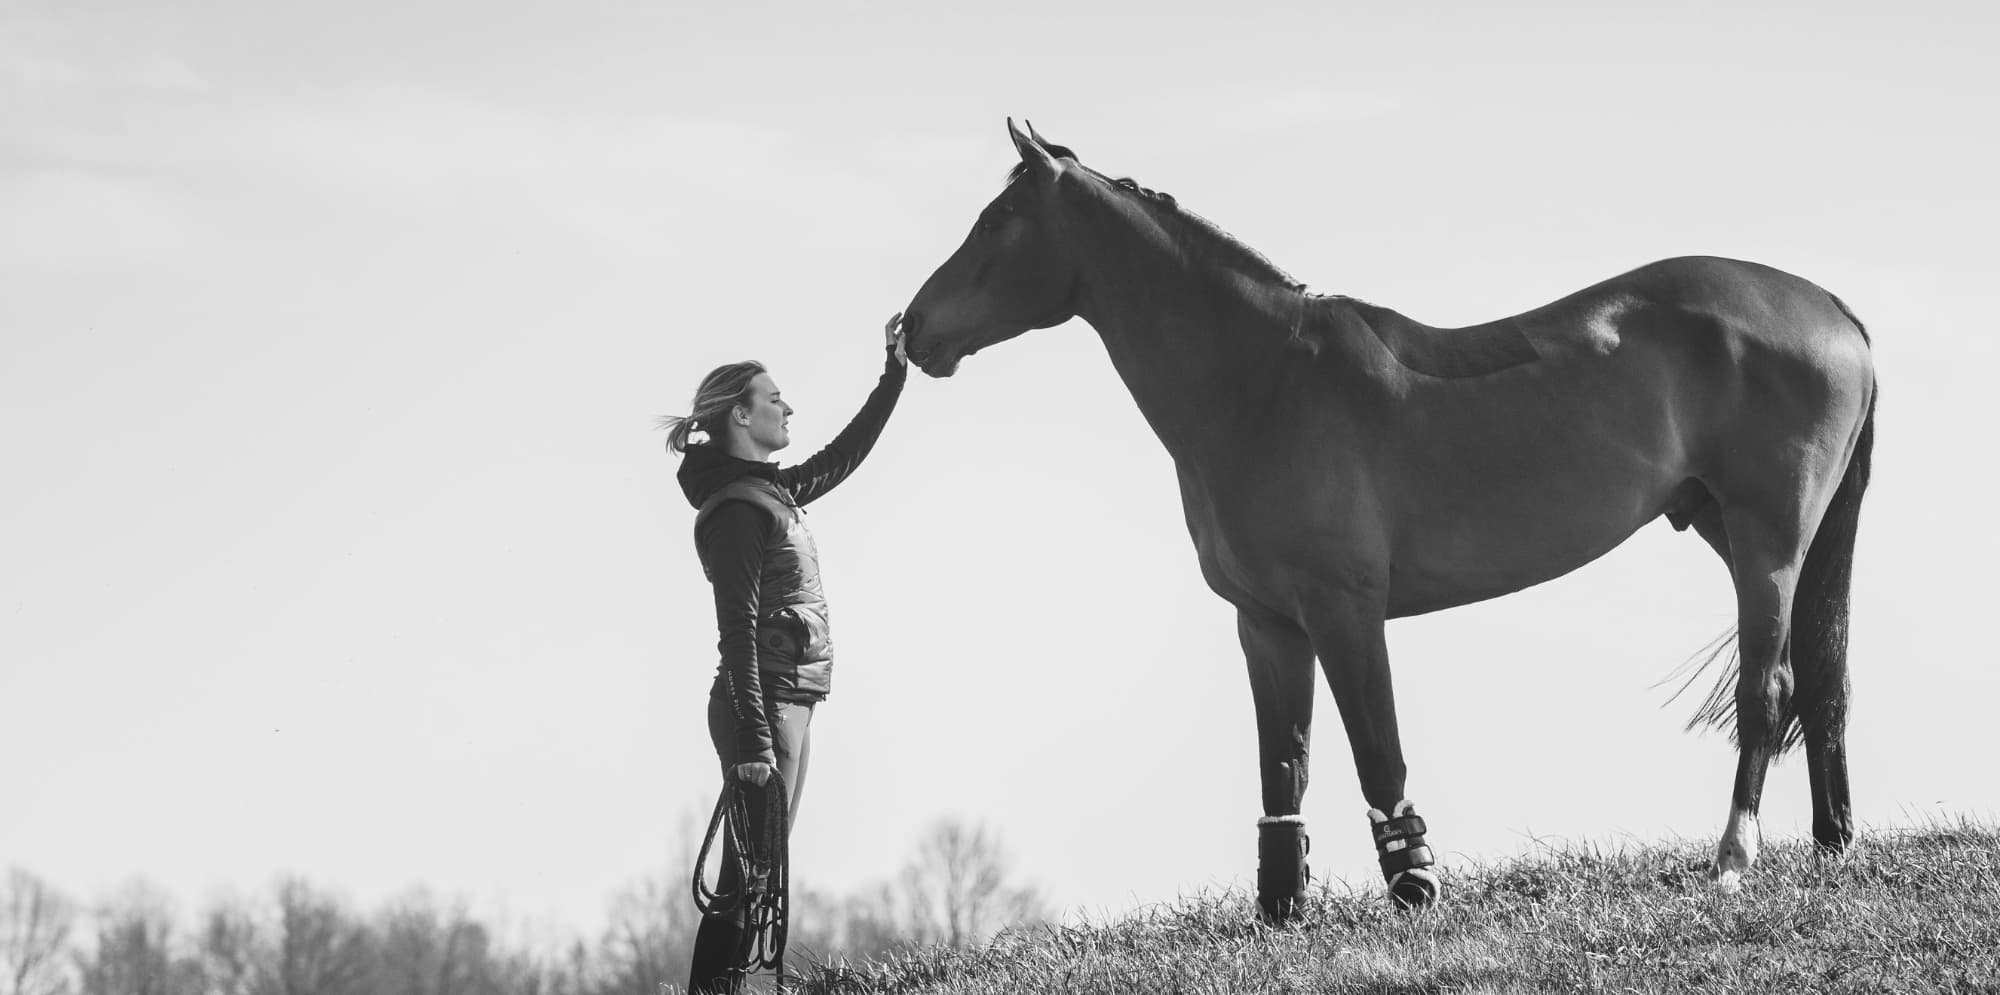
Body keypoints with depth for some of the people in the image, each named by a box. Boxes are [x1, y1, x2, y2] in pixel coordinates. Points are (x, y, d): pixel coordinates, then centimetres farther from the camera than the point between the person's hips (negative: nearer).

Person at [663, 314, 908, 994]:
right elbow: (738, 630, -18)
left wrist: (895, 372, 28)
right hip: (763, 704, -10)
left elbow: (841, 457, 32)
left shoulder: (772, 492, 16)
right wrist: (753, 741, -23)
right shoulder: (737, 508, -12)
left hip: (787, 702, 10)